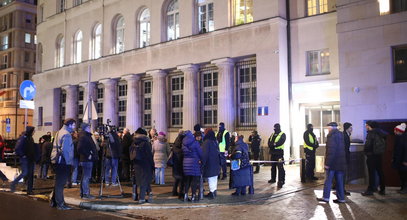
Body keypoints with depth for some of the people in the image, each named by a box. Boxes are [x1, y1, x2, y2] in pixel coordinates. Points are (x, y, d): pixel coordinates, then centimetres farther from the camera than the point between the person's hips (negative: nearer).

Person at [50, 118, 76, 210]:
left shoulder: (59, 132, 15)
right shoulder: (66, 134, -15)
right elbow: (65, 149, -21)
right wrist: (69, 161, -15)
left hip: (57, 160, 10)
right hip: (64, 162, -10)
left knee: (58, 182, 18)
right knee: (61, 183, -4)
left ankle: (54, 201, 27)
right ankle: (60, 204, 1)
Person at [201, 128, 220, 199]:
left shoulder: (206, 142, -15)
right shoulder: (215, 142, 7)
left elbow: (204, 154, -17)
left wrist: (202, 163, -11)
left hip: (209, 164, -8)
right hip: (216, 164, 8)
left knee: (211, 179, -3)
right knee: (214, 179, 15)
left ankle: (212, 192, -2)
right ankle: (214, 191, 23)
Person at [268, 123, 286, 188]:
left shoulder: (282, 134, -1)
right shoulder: (272, 134, 19)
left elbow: (281, 142, -16)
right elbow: (269, 142, 8)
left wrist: (274, 144, -20)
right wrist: (271, 145, -13)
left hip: (279, 152, -7)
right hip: (273, 152, 7)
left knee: (280, 167, -11)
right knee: (273, 166, 14)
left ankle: (281, 180, -12)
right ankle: (273, 179, 26)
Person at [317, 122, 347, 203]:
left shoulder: (331, 136, -14)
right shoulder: (341, 135, 12)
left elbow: (331, 151, -20)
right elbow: (343, 149, 17)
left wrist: (327, 163, -18)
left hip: (332, 162, -8)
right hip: (340, 163, 8)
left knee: (328, 180, 1)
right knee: (339, 181, 11)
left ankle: (326, 197, 7)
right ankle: (341, 198, 13)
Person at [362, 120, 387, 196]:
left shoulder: (371, 133, -14)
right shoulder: (380, 133, 10)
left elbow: (368, 144, -18)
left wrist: (366, 152, -2)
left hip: (372, 156, -8)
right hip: (379, 155, 8)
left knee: (371, 173, -4)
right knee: (380, 172, 12)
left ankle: (370, 190, -1)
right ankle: (382, 190, 17)